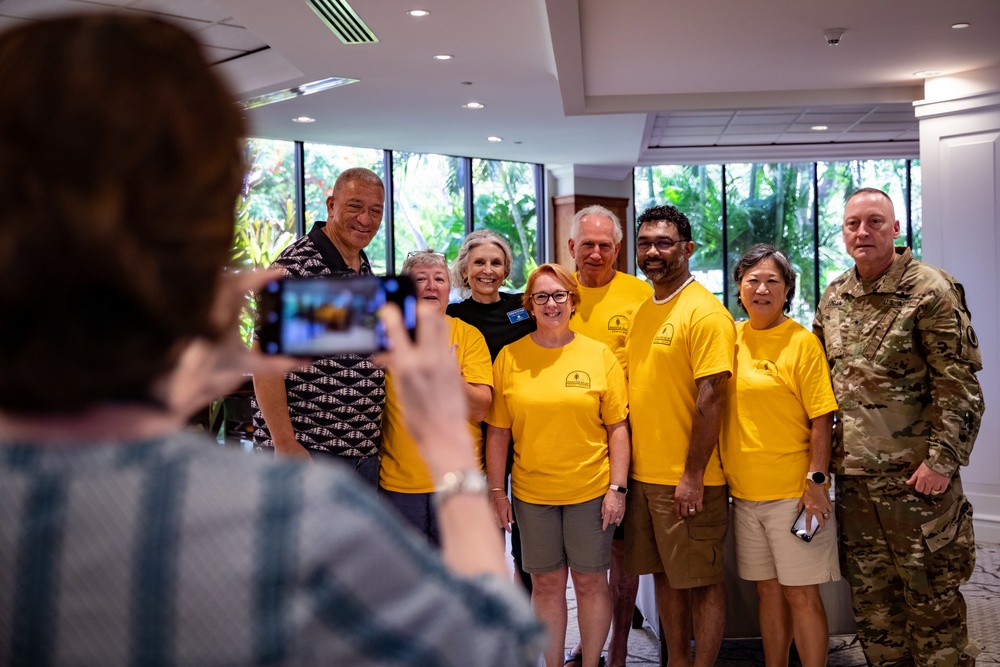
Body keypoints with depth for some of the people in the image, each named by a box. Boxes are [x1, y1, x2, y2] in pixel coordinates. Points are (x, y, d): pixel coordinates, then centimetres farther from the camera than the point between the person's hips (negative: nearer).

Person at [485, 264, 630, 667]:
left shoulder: (600, 355, -2)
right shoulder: (510, 357, 1)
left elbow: (617, 427, -1)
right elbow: (497, 432, 3)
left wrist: (617, 487, -6)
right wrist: (496, 490, 0)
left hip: (590, 490, -1)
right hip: (532, 492, 1)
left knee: (590, 580, 8)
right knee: (546, 582, 11)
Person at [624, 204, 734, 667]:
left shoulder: (705, 312, -12)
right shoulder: (642, 310, 11)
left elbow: (710, 399, -17)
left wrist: (692, 477, -18)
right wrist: (624, 464, 12)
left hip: (687, 478, -7)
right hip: (642, 473, 8)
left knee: (701, 582, 5)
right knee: (664, 575, 16)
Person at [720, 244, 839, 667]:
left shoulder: (802, 342, -8)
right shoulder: (730, 337, 7)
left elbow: (822, 419, -10)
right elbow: (717, 408, 15)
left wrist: (816, 480, -15)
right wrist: (727, 472, 9)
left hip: (793, 490, -5)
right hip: (744, 489, 5)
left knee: (801, 593, 2)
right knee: (767, 589, 15)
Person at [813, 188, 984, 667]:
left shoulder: (929, 291, -9)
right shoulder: (833, 298, 9)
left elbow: (960, 387, -11)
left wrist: (941, 461, -16)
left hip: (914, 471, -6)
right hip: (852, 472, 6)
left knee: (931, 592, 5)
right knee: (870, 595, 15)